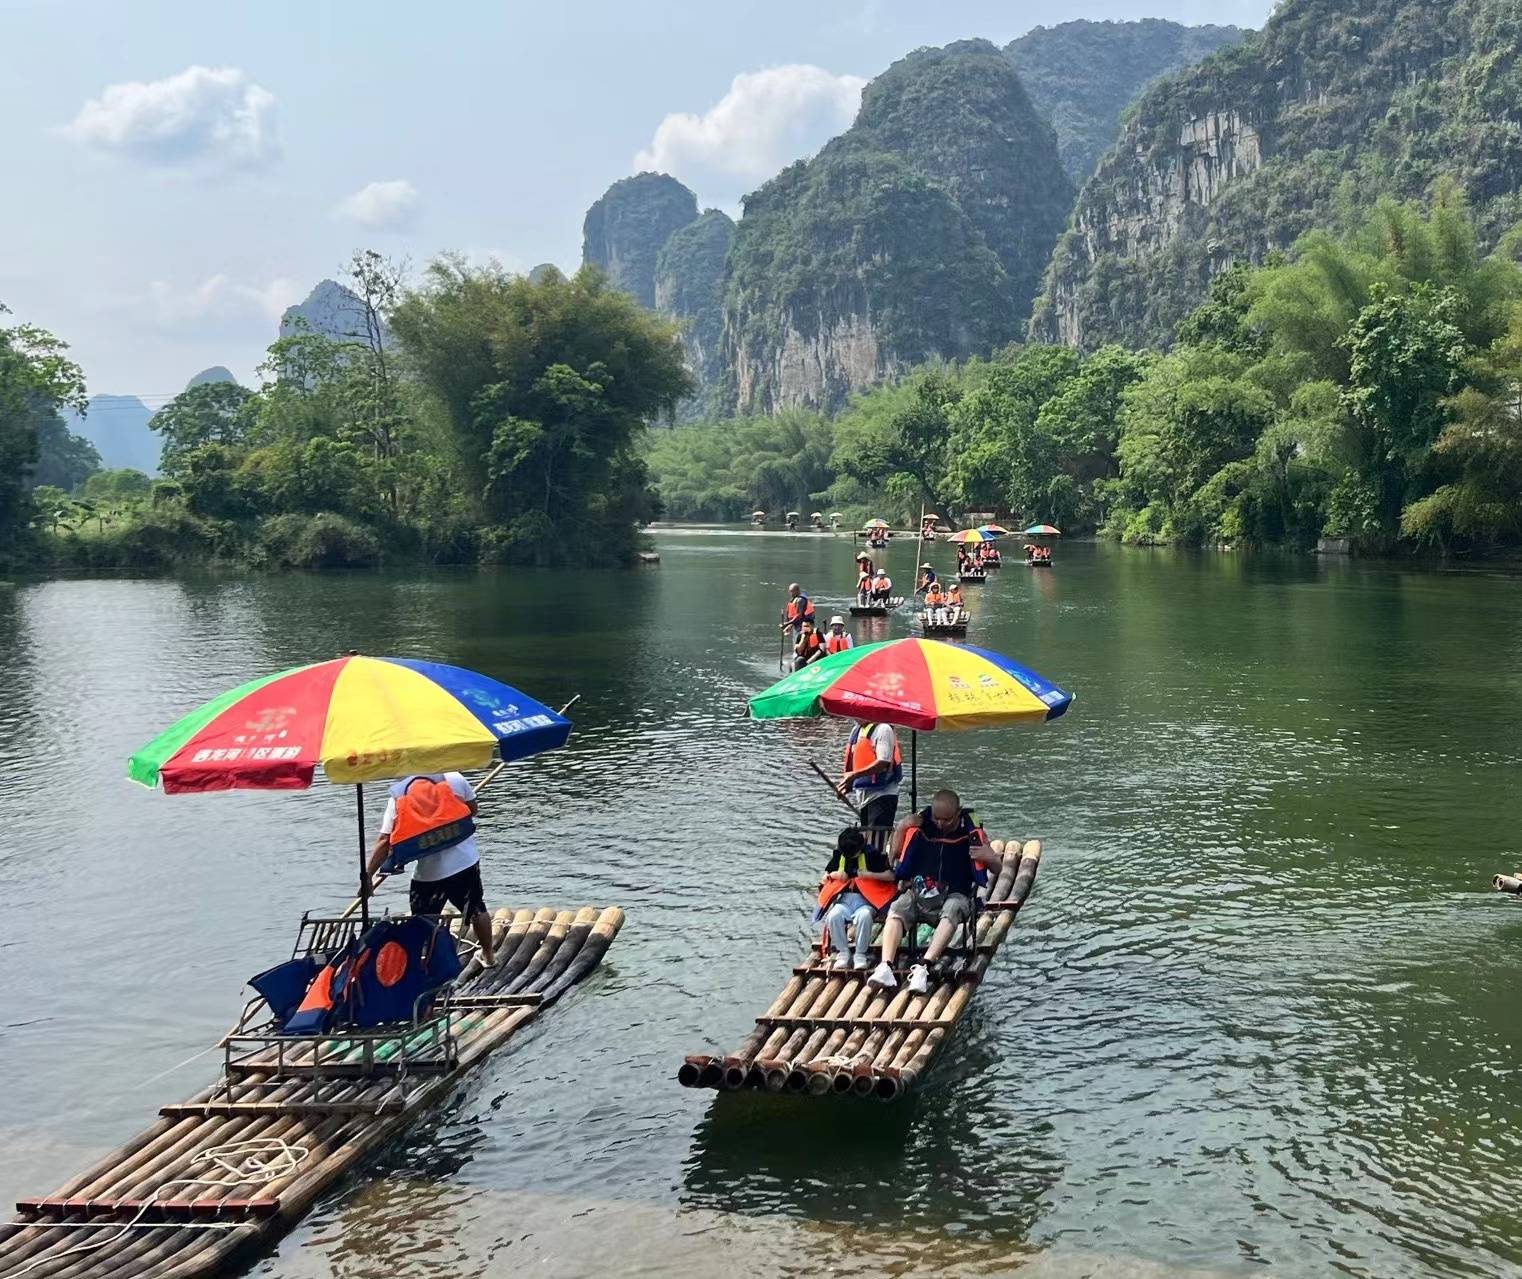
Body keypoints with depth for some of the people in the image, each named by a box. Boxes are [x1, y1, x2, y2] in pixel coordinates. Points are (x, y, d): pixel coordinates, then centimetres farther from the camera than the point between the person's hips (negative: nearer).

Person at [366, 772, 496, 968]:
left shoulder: (398, 797, -5)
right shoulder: (455, 779, -7)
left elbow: (385, 841, -10)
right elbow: (472, 809, 10)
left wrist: (368, 873, -6)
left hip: (428, 872, -2)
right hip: (466, 863, 2)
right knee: (477, 910, 23)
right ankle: (488, 955, 40)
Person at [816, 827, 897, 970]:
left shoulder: (872, 853, 2)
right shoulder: (838, 854, 14)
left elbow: (890, 876, -1)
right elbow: (826, 876, 24)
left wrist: (869, 875, -12)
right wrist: (835, 875, 2)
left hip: (866, 900, -3)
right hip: (844, 898, 3)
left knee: (864, 916, -39)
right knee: (832, 916, -32)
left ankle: (861, 954, -23)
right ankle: (843, 953, -16)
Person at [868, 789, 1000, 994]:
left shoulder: (971, 833, -4)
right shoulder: (921, 825, 0)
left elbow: (997, 871, 0)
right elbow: (894, 856, 13)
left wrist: (990, 859, -21)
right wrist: (901, 829, -5)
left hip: (955, 895, -2)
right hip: (919, 892, 2)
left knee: (951, 913, -37)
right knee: (896, 910, -29)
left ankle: (924, 967, -51)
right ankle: (886, 967, -44)